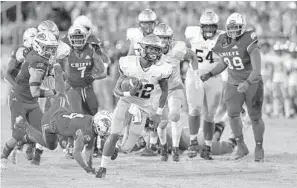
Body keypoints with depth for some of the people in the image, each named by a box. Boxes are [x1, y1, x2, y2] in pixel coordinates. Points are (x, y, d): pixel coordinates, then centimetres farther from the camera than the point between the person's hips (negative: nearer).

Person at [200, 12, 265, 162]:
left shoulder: (249, 43, -23)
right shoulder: (224, 43, -5)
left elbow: (257, 69, -27)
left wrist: (247, 83, -42)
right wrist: (210, 74, 2)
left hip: (252, 83, -4)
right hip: (234, 84, 4)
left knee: (255, 117, 2)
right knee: (232, 113, -12)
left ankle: (259, 148, 22)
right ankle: (241, 147, 4)